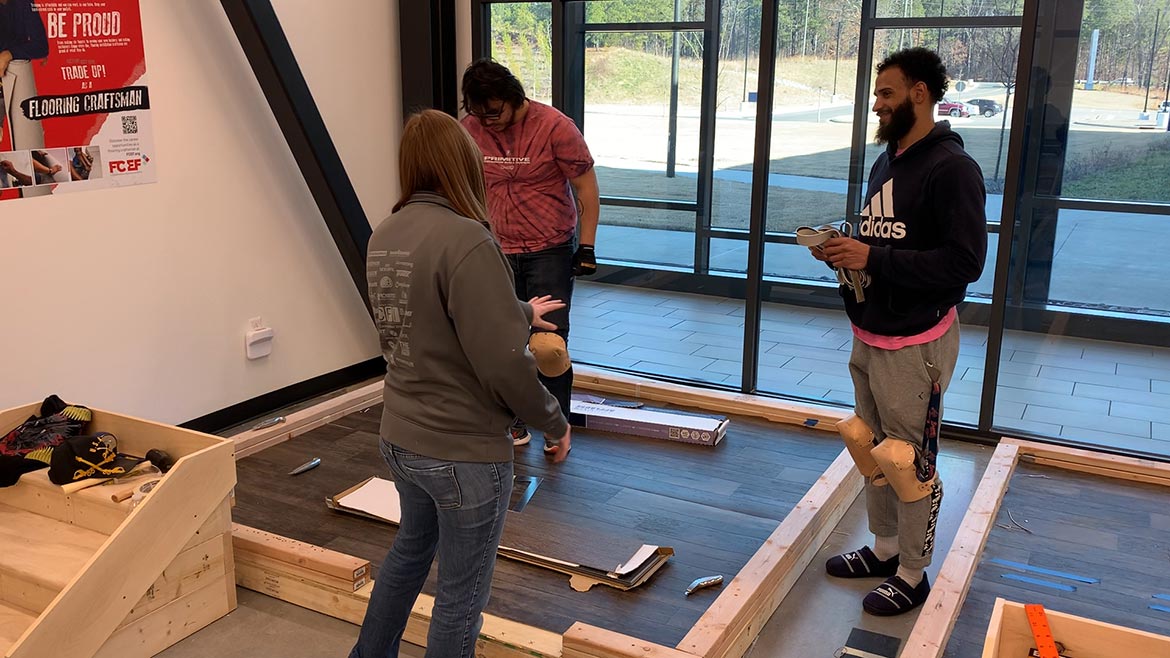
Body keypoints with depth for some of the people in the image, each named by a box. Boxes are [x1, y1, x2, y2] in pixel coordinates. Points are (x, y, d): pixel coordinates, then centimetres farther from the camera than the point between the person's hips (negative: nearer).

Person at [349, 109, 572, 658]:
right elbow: (503, 362, -25)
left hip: (400, 438, 8)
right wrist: (555, 423, -9)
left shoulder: (384, 236, 0)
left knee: (410, 549, 31)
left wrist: (521, 312, 28)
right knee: (461, 592, 12)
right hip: (463, 451, -8)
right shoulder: (465, 240, -25)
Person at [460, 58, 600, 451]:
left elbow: (586, 187, -7)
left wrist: (586, 246, -9)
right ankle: (516, 422, 25)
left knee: (550, 344, -2)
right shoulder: (470, 129, -2)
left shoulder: (555, 127, -13)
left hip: (551, 252, -3)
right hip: (499, 253, 4)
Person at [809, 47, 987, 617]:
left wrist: (872, 258, -24)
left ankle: (912, 574, 16)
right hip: (868, 335, 9)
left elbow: (964, 262, -22)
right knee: (870, 446, 17)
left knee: (909, 461, 1)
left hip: (914, 345, -8)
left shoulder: (951, 168, -15)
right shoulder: (886, 162, 12)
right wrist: (844, 250, -1)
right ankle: (885, 547, 33)